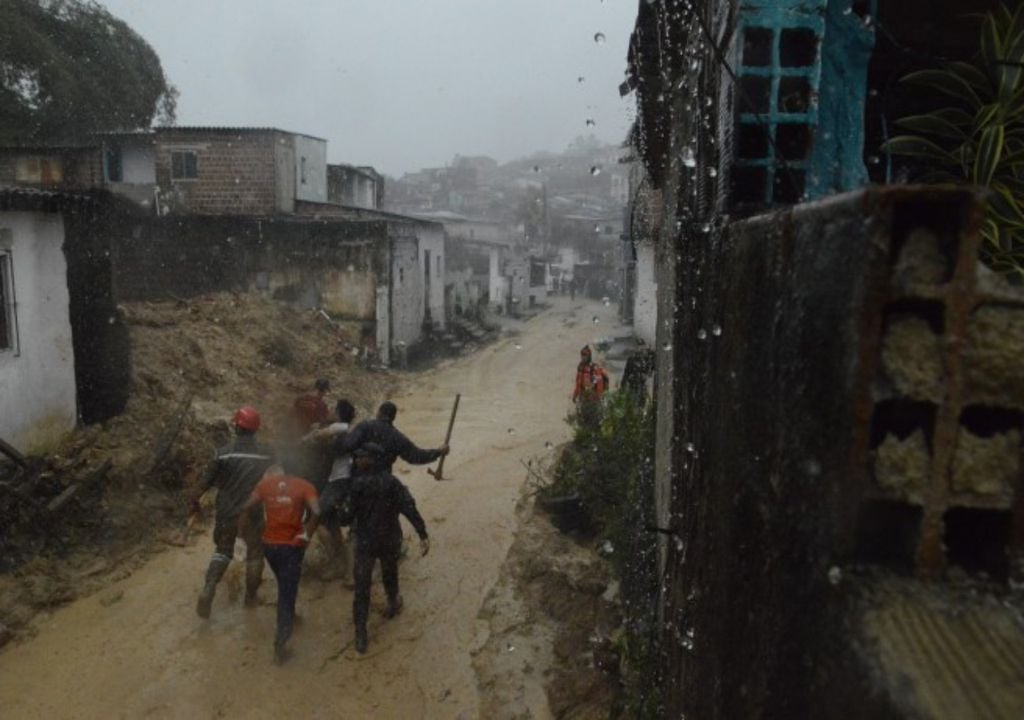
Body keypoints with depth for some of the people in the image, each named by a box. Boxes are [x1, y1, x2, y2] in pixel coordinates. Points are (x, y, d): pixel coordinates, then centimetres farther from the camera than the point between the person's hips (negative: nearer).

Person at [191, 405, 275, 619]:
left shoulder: (223, 453, -11)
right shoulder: (267, 454, -10)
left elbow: (207, 482, -5)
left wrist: (194, 501, 12)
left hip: (227, 512, 1)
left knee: (222, 551, 21)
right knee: (255, 554, 17)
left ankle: (208, 588, 2)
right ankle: (250, 597, 28)